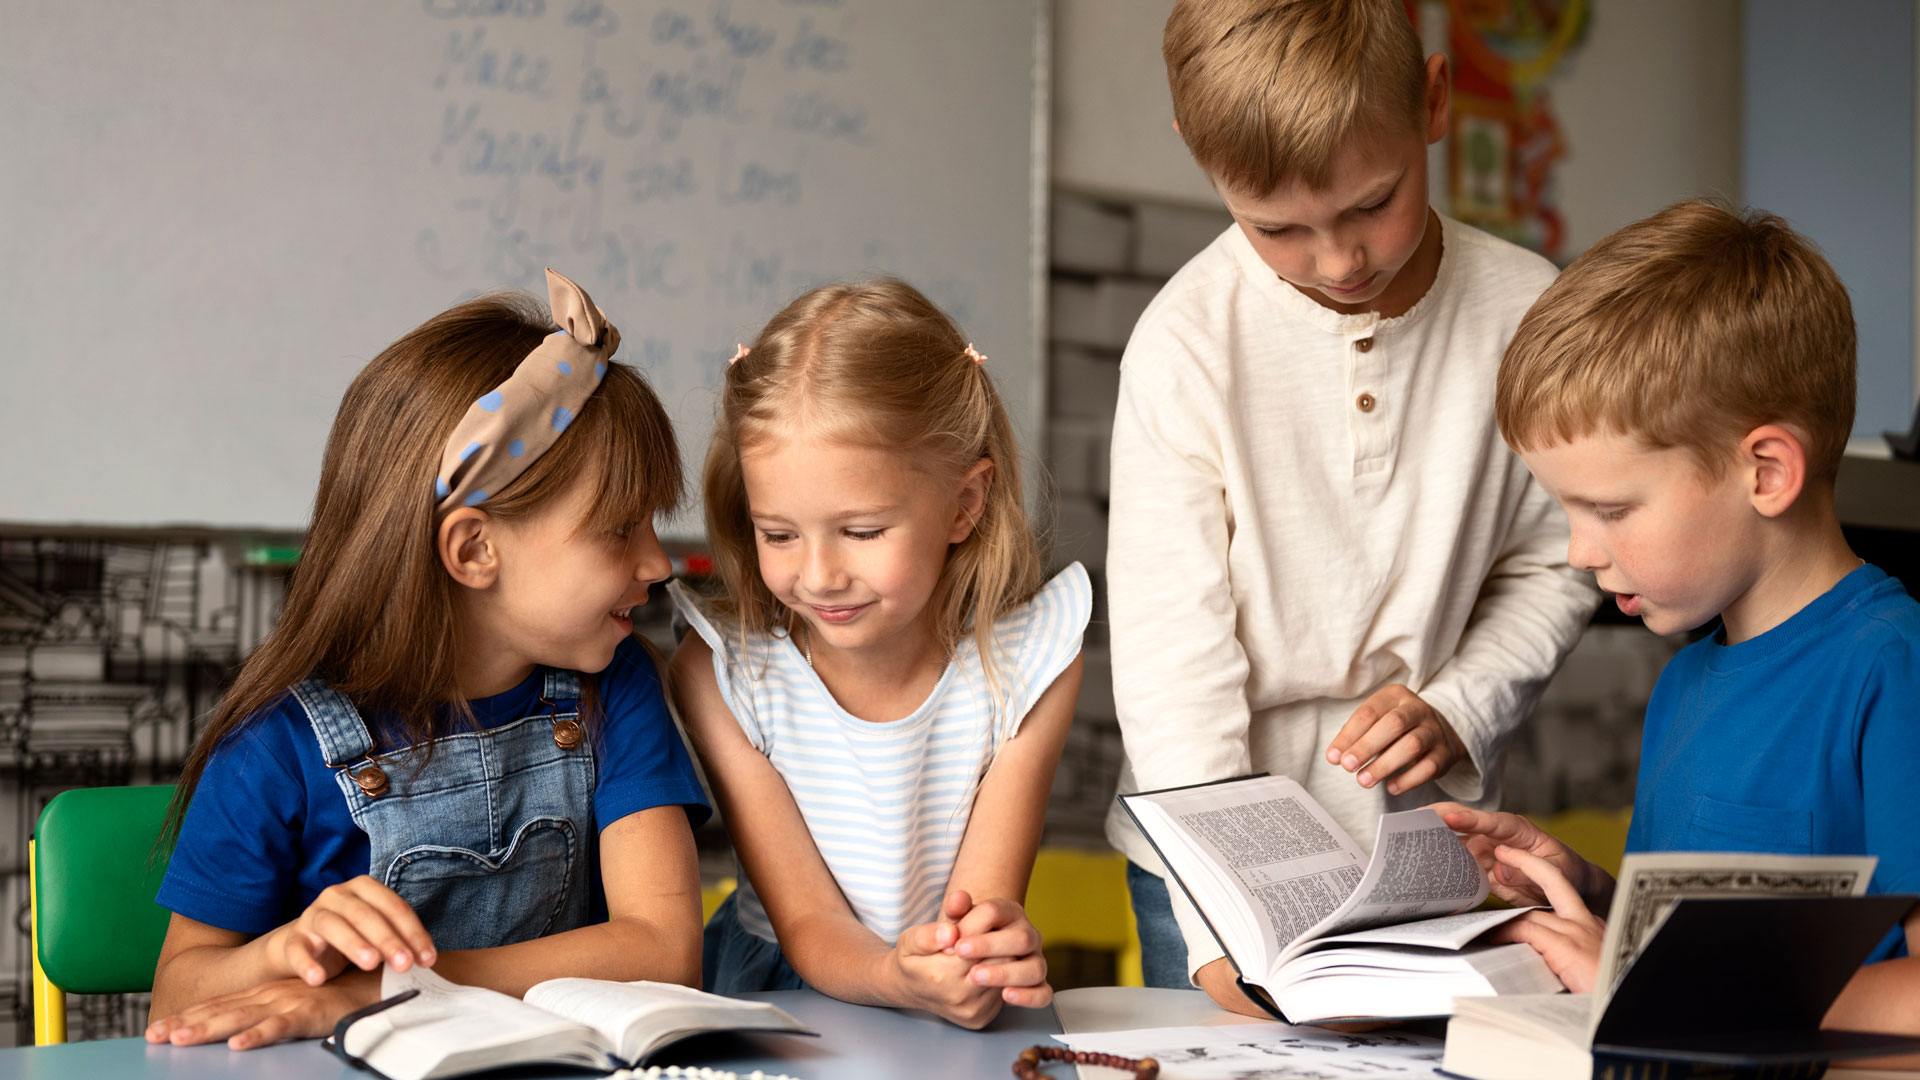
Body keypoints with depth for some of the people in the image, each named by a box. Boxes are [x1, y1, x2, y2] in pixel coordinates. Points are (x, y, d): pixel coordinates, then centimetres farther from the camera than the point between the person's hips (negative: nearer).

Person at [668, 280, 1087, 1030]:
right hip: (775, 988, 0)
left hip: (964, 1018, 0)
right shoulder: (721, 674, -11)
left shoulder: (1028, 664, -9)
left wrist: (988, 945, -38)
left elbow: (981, 902, -14)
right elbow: (806, 925, -13)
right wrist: (897, 979, -35)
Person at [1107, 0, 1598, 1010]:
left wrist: (1459, 710, -11)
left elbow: (1553, 564, 7)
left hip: (1430, 837, 2)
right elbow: (1170, 643, -16)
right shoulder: (1186, 340, -15)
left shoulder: (1523, 311, -7)